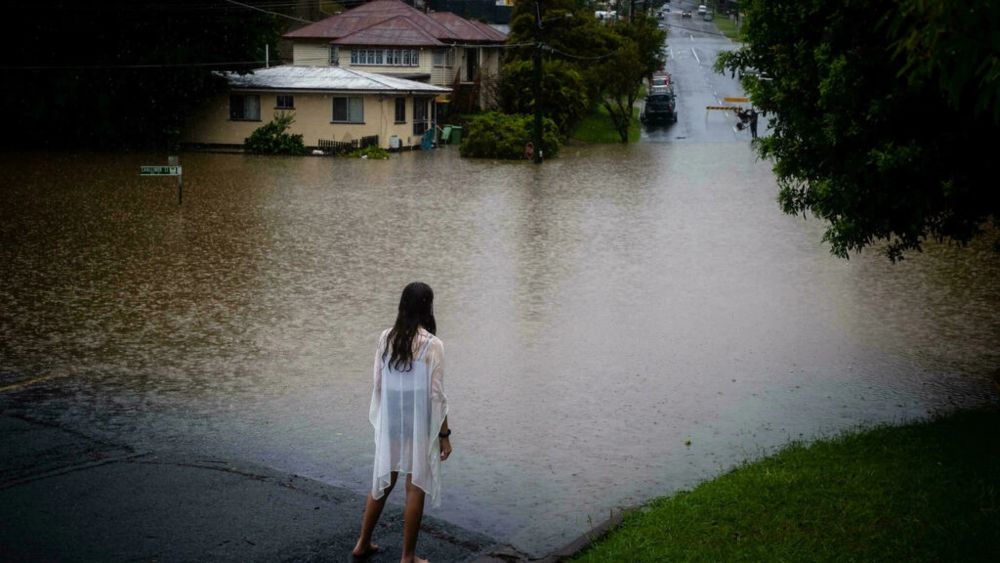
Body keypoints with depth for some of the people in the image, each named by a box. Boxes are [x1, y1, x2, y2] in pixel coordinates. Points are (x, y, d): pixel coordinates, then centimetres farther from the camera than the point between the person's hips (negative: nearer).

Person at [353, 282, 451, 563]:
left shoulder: (386, 338, -2)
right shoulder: (432, 345, -16)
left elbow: (378, 384, 5)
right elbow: (436, 395, -14)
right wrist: (445, 434, -6)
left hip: (390, 423, 5)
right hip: (419, 425, -5)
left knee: (383, 482, 20)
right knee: (416, 487, 7)